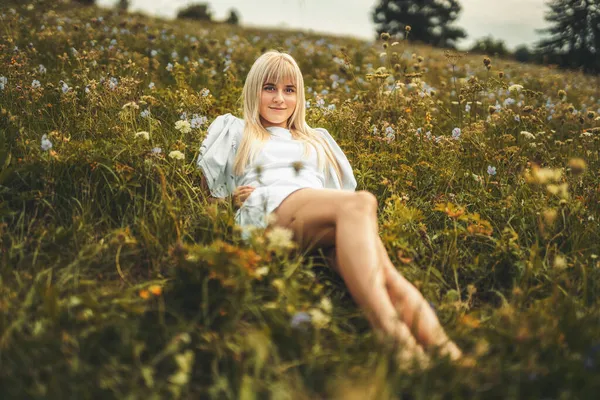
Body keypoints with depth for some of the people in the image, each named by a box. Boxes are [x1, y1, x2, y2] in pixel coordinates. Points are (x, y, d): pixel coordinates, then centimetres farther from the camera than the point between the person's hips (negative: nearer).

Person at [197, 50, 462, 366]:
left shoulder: (318, 139, 39)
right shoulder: (233, 130, 32)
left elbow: (346, 189, 29)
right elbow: (209, 185, 27)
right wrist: (235, 195, 6)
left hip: (328, 221, 4)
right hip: (271, 209, -4)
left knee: (387, 276, -33)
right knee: (361, 203, -38)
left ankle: (447, 354, -55)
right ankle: (391, 336, -57)